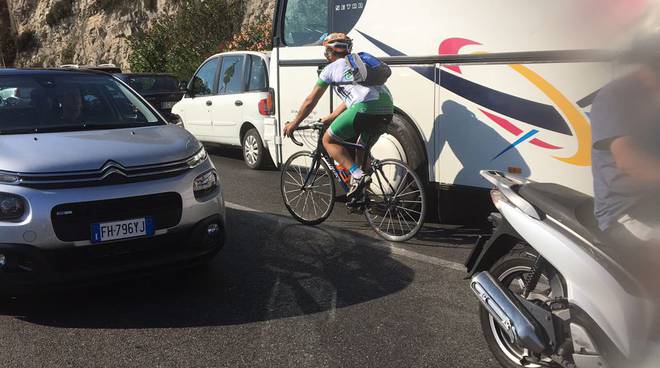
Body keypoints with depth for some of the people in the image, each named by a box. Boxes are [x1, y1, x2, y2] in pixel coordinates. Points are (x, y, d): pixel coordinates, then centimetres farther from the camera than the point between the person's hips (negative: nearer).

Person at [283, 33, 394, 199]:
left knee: (329, 140, 9)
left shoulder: (331, 68, 16)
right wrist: (330, 118, 50)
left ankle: (357, 175, -8)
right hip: (387, 109, 7)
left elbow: (310, 101, 20)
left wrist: (293, 124, 33)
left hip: (365, 107, -7)